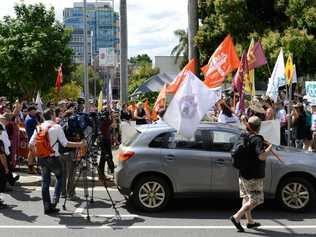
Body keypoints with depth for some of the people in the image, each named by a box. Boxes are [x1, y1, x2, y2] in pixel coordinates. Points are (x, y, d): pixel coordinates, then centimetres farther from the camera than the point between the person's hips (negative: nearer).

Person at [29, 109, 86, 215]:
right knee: (60, 177, 14)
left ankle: (47, 207, 12)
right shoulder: (56, 127, -8)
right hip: (53, 157, -5)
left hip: (41, 158, 5)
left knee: (45, 182, 9)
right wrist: (79, 144, -4)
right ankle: (54, 201, 2)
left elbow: (31, 144, 4)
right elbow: (65, 143, -12)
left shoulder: (39, 127, 6)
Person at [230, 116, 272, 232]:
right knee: (255, 200, 1)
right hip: (253, 176, -8)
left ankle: (250, 221, 28)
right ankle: (236, 217, -5)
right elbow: (262, 156, -30)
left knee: (247, 198, 17)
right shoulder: (257, 139, -18)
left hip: (243, 174, 8)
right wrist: (269, 148, -12)